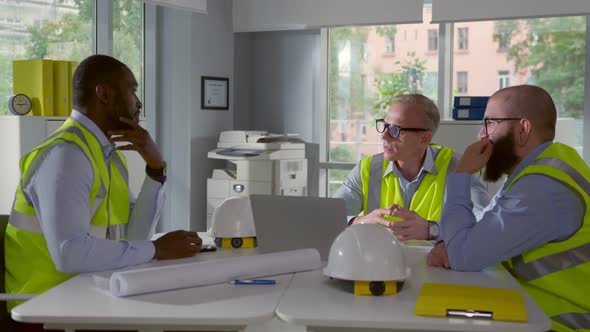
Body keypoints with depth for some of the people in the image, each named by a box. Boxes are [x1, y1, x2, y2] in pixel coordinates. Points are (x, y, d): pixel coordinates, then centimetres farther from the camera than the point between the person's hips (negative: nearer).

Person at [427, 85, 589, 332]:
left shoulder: (543, 188, -26)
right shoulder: (535, 167, 7)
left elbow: (463, 256, -25)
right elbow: (481, 229, 13)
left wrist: (461, 175, -14)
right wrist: (450, 243, -10)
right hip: (535, 311, 8)